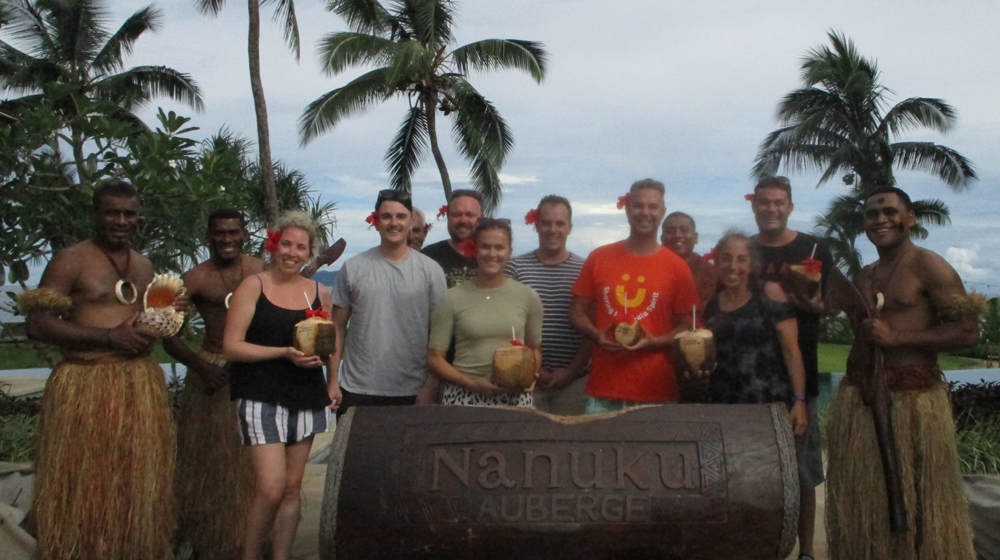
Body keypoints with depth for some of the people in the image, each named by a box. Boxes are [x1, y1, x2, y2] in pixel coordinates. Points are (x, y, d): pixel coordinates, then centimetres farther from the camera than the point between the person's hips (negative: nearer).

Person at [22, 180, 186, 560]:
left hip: (142, 386, 6)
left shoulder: (144, 266, 16)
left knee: (138, 485, 10)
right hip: (86, 387, -5)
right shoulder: (71, 260, -4)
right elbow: (37, 325, -11)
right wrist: (109, 336, -18)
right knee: (85, 488, 1)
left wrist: (172, 313, 4)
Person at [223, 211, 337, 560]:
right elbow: (231, 346, -9)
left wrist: (333, 382, 5)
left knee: (292, 488, 9)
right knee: (271, 489, -11)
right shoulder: (253, 286, -3)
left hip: (306, 398, 5)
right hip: (262, 397, -5)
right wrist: (285, 353, -17)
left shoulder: (318, 292, 10)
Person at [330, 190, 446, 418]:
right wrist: (332, 380, 1)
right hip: (357, 391, 1)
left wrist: (431, 388, -5)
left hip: (411, 393, 0)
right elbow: (337, 327, 7)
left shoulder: (431, 270, 2)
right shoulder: (353, 268, 4)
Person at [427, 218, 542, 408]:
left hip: (514, 397, 1)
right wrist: (470, 383, -11)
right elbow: (434, 358, 1)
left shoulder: (527, 297, 5)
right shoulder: (453, 299, 0)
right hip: (464, 396, -1)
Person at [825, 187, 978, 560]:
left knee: (915, 505, 0)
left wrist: (896, 337, -18)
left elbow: (968, 332, -13)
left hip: (911, 401, -7)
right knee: (862, 503, 11)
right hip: (858, 399, 7)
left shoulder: (928, 267, -6)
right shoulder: (864, 276, 16)